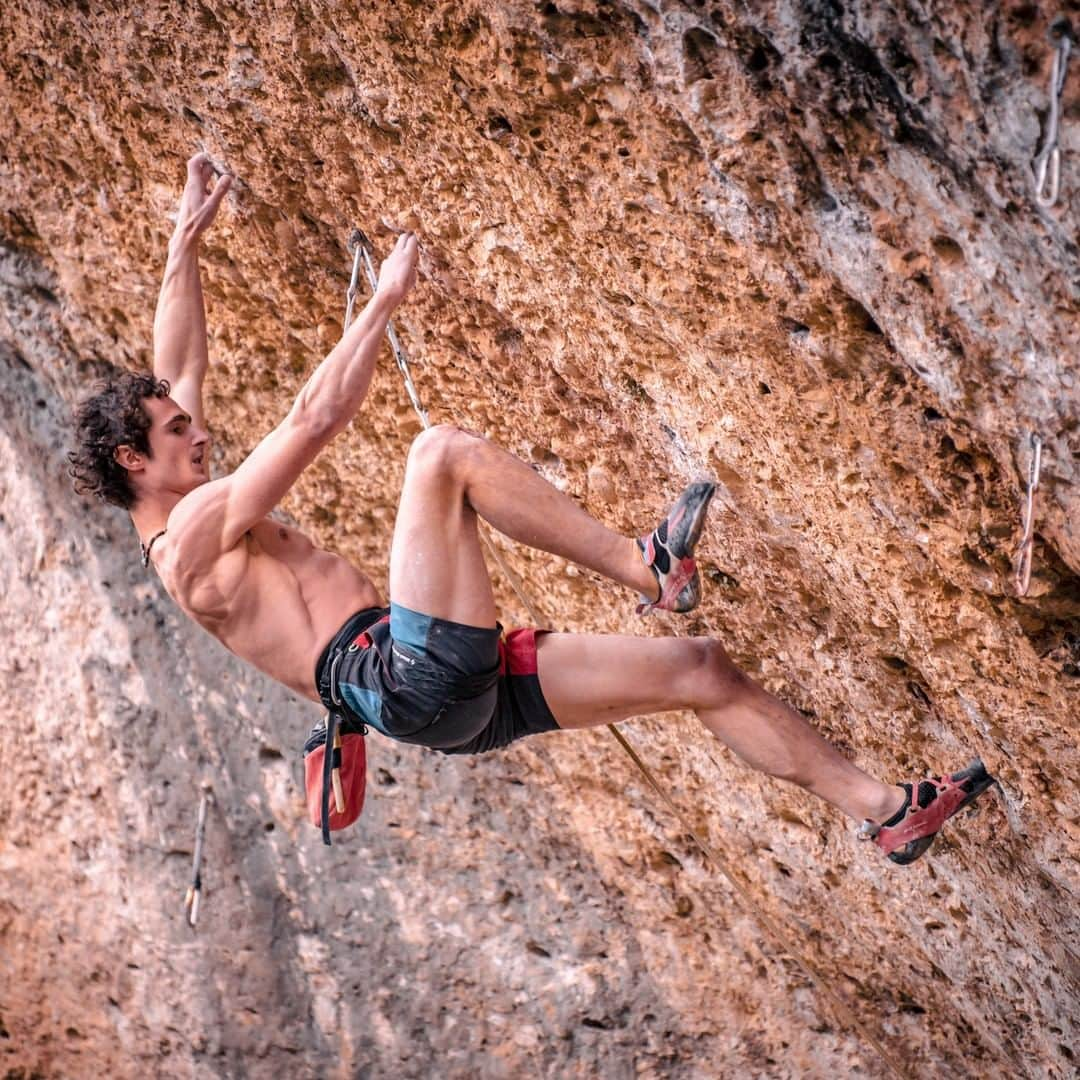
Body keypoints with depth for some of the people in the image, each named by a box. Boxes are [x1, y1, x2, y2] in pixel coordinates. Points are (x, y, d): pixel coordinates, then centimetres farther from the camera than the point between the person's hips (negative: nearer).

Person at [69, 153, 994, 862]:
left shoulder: (198, 520, 24)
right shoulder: (190, 531, -4)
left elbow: (176, 370, 32)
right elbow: (316, 418, -11)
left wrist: (187, 240, 34)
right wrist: (384, 301, -3)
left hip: (454, 693, 10)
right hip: (412, 679, -10)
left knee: (702, 668, 4)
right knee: (441, 450, -22)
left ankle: (882, 809, 8)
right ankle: (647, 569, -16)